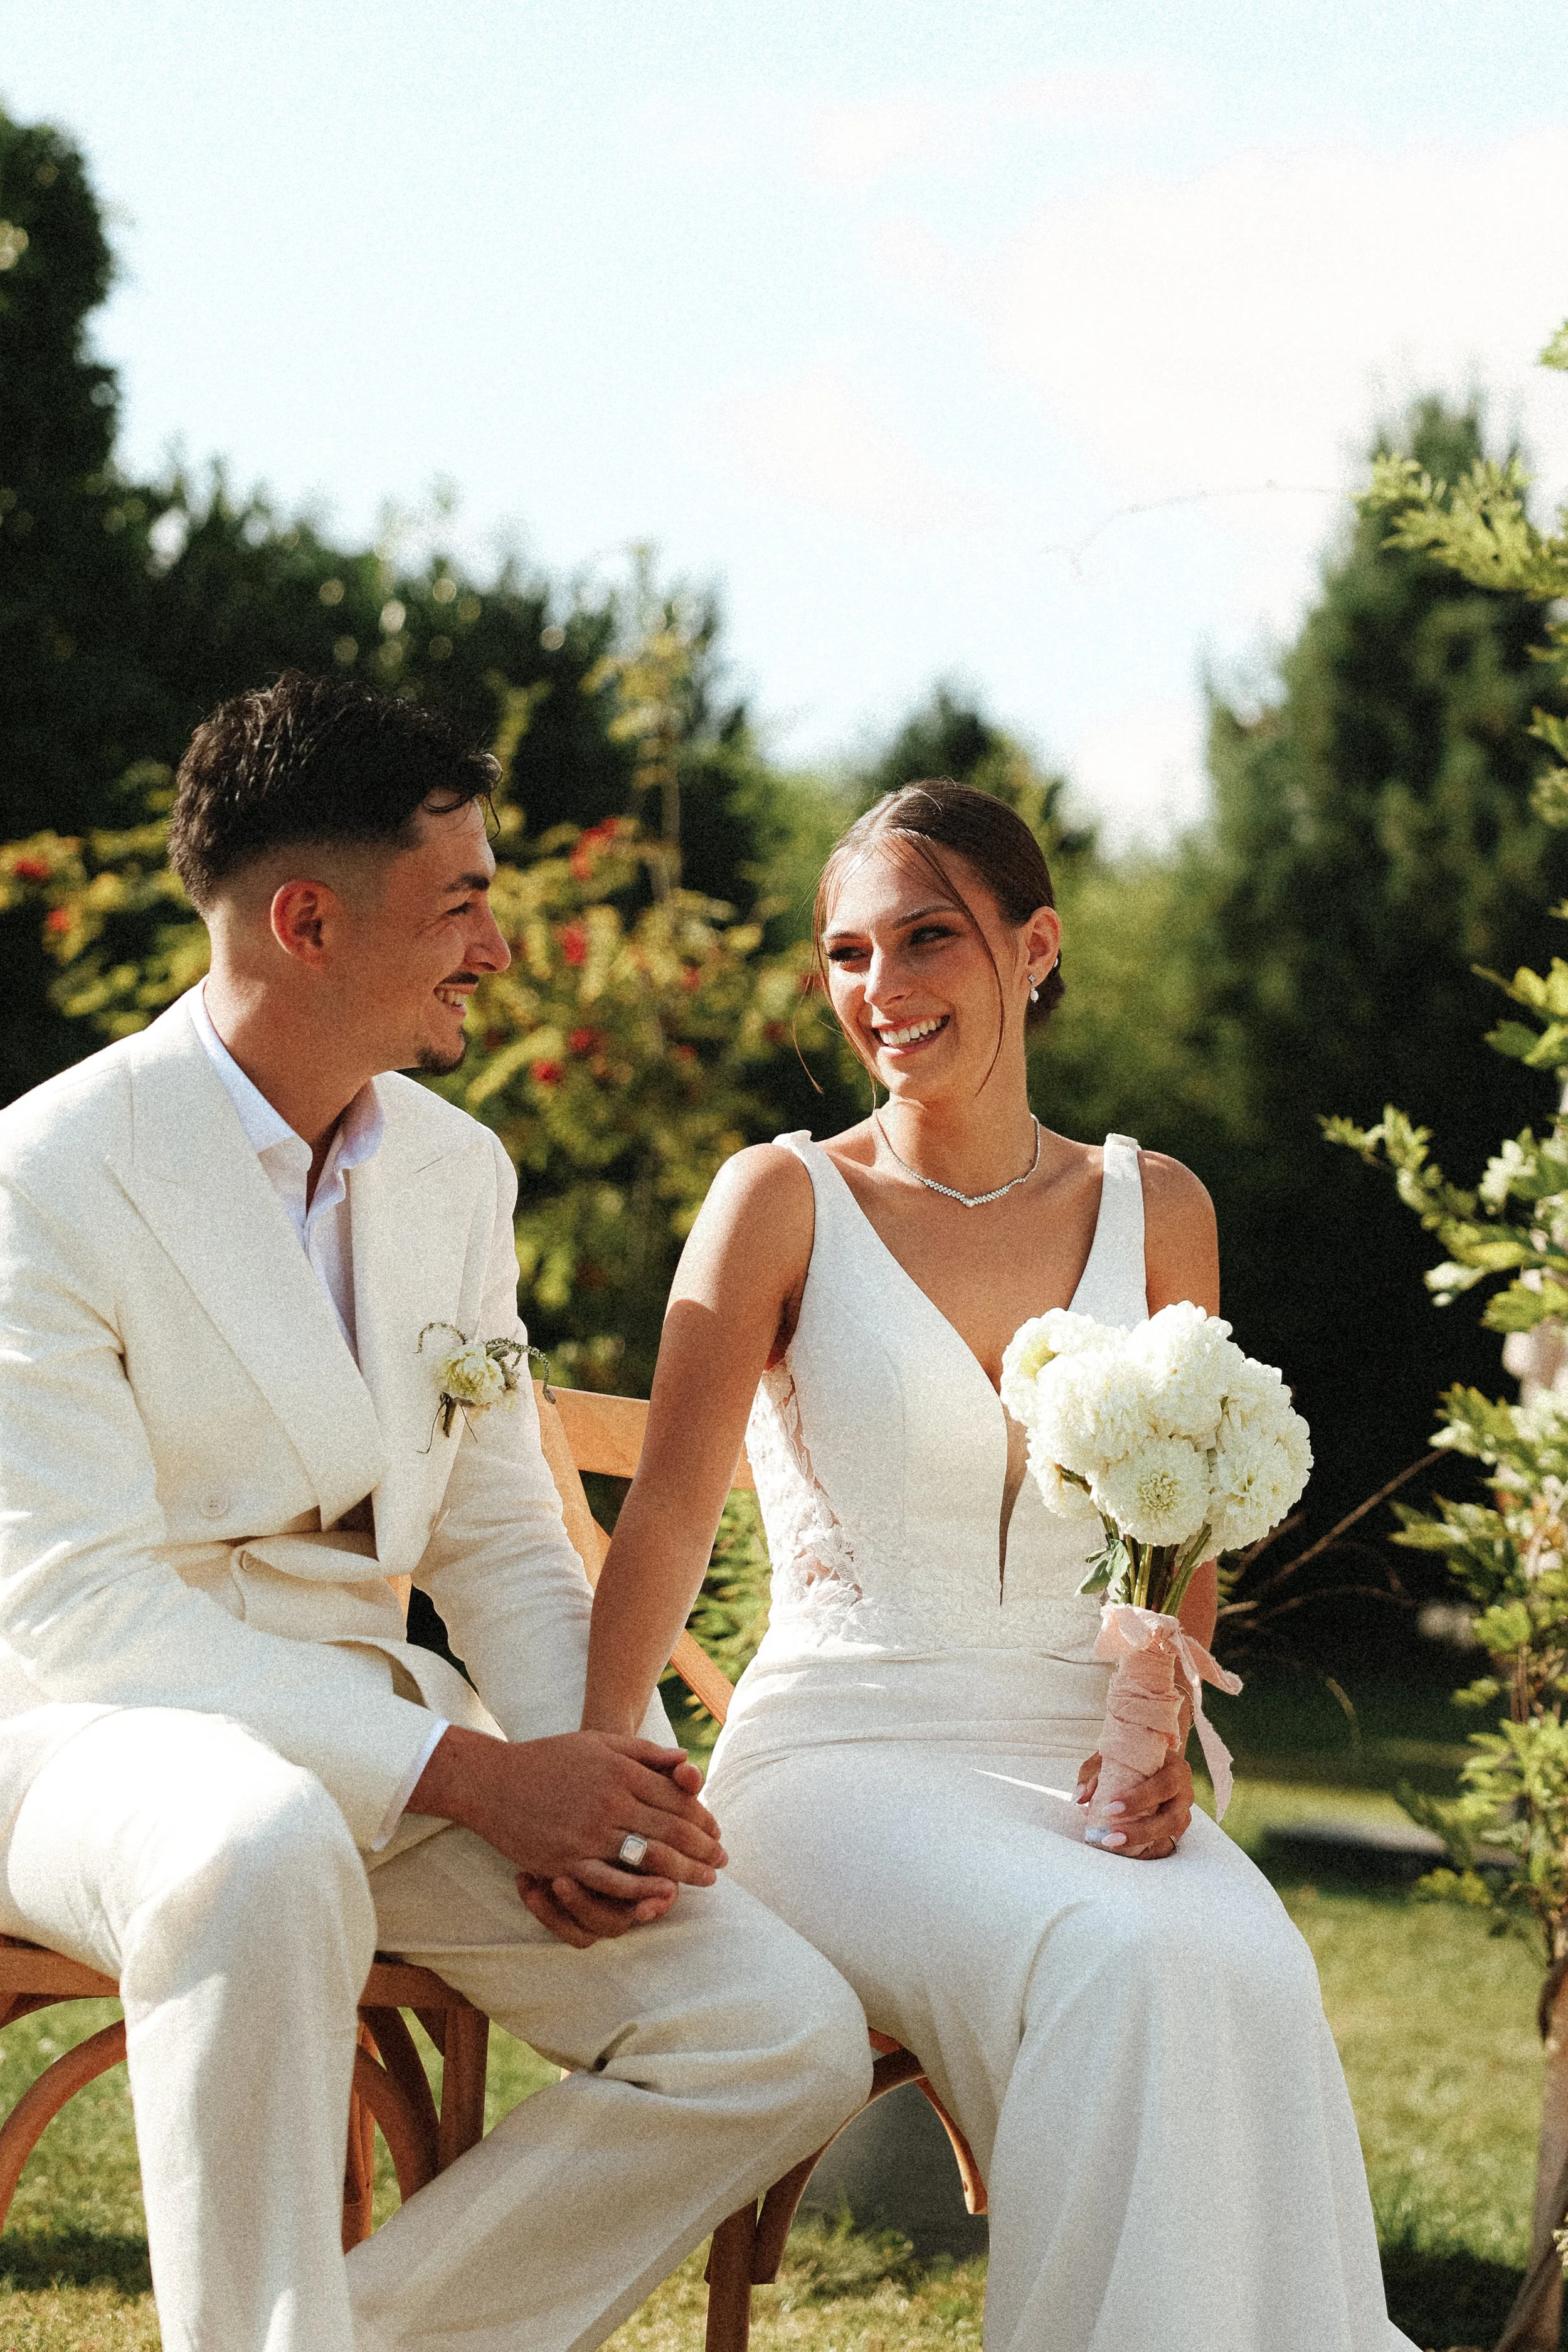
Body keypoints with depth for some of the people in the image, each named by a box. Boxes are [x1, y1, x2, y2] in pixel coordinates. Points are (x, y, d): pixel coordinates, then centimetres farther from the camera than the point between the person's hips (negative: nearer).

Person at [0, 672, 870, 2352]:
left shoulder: (457, 1172, 10)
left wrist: (581, 1782, -9)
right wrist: (467, 1773, -26)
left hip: (371, 1733, 7)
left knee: (785, 2040, -12)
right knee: (264, 1852, -42)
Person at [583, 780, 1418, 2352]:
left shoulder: (1154, 1213, 11)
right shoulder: (784, 1201, 2)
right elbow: (670, 1510, -6)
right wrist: (594, 1756, -22)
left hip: (1082, 1759, 3)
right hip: (843, 1753, -3)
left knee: (1251, 1977, -32)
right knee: (1114, 1969, -34)